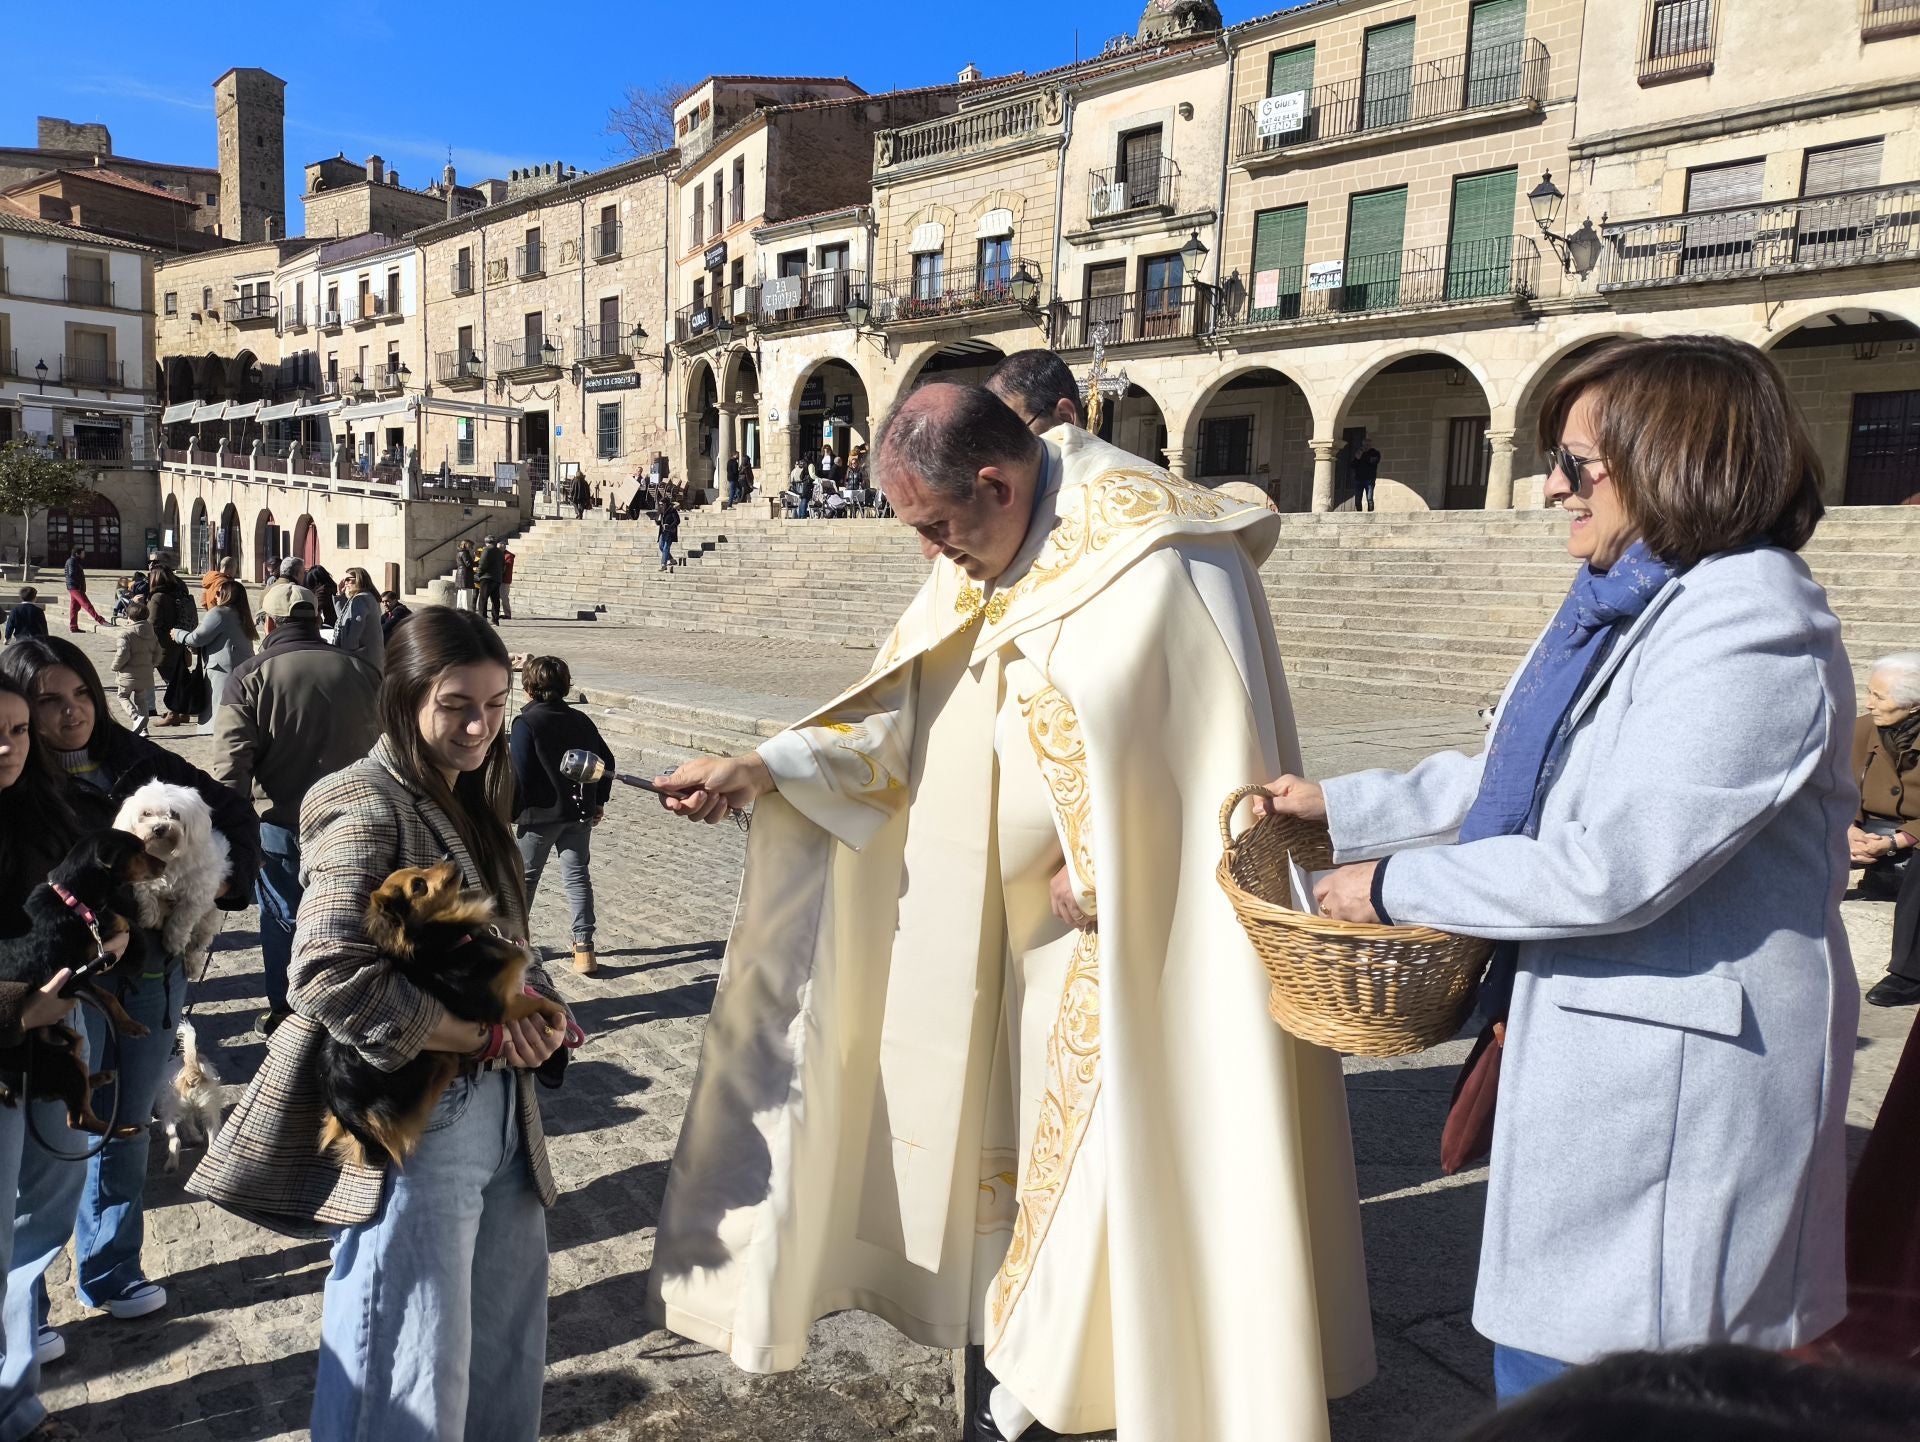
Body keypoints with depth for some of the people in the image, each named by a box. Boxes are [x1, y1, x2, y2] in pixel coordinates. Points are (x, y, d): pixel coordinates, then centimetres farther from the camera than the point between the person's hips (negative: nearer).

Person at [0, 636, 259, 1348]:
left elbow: (234, 812, 10)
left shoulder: (136, 760, 3)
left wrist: (225, 877, -5)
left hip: (153, 969, 5)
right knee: (59, 1148, -5)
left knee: (126, 1126, 16)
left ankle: (111, 1271, 32)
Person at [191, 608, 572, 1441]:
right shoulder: (368, 806, -13)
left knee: (507, 1359, 18)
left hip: (499, 1111, 8)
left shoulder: (472, 807, 11)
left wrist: (541, 1012, -5)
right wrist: (486, 1035, -19)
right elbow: (326, 979, -24)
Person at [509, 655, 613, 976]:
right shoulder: (581, 720, 4)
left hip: (539, 815, -4)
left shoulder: (526, 723, -13)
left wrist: (509, 813, -8)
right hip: (580, 812, 5)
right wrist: (598, 802, 19)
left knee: (524, 876, 12)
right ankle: (584, 947, 4)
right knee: (578, 876, 8)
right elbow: (606, 760, 9)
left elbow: (519, 775, -17)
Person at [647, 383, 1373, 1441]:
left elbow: (1208, 743, -19)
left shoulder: (1155, 554, -19)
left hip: (1147, 928, -7)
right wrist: (761, 769, -11)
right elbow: (898, 717, 1)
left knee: (1146, 1145, 4)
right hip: (1035, 916, 7)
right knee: (1029, 1125, 14)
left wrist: (1100, 868, -15)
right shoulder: (980, 560, 4)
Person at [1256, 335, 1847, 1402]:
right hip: (1599, 1056, 9)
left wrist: (1396, 884, -15)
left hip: (1668, 1088, -9)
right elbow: (1515, 777, 16)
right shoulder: (1629, 602, 10)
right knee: (1541, 1357, 22)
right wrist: (1341, 808, 12)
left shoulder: (1748, 632, -21)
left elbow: (1608, 870, -26)